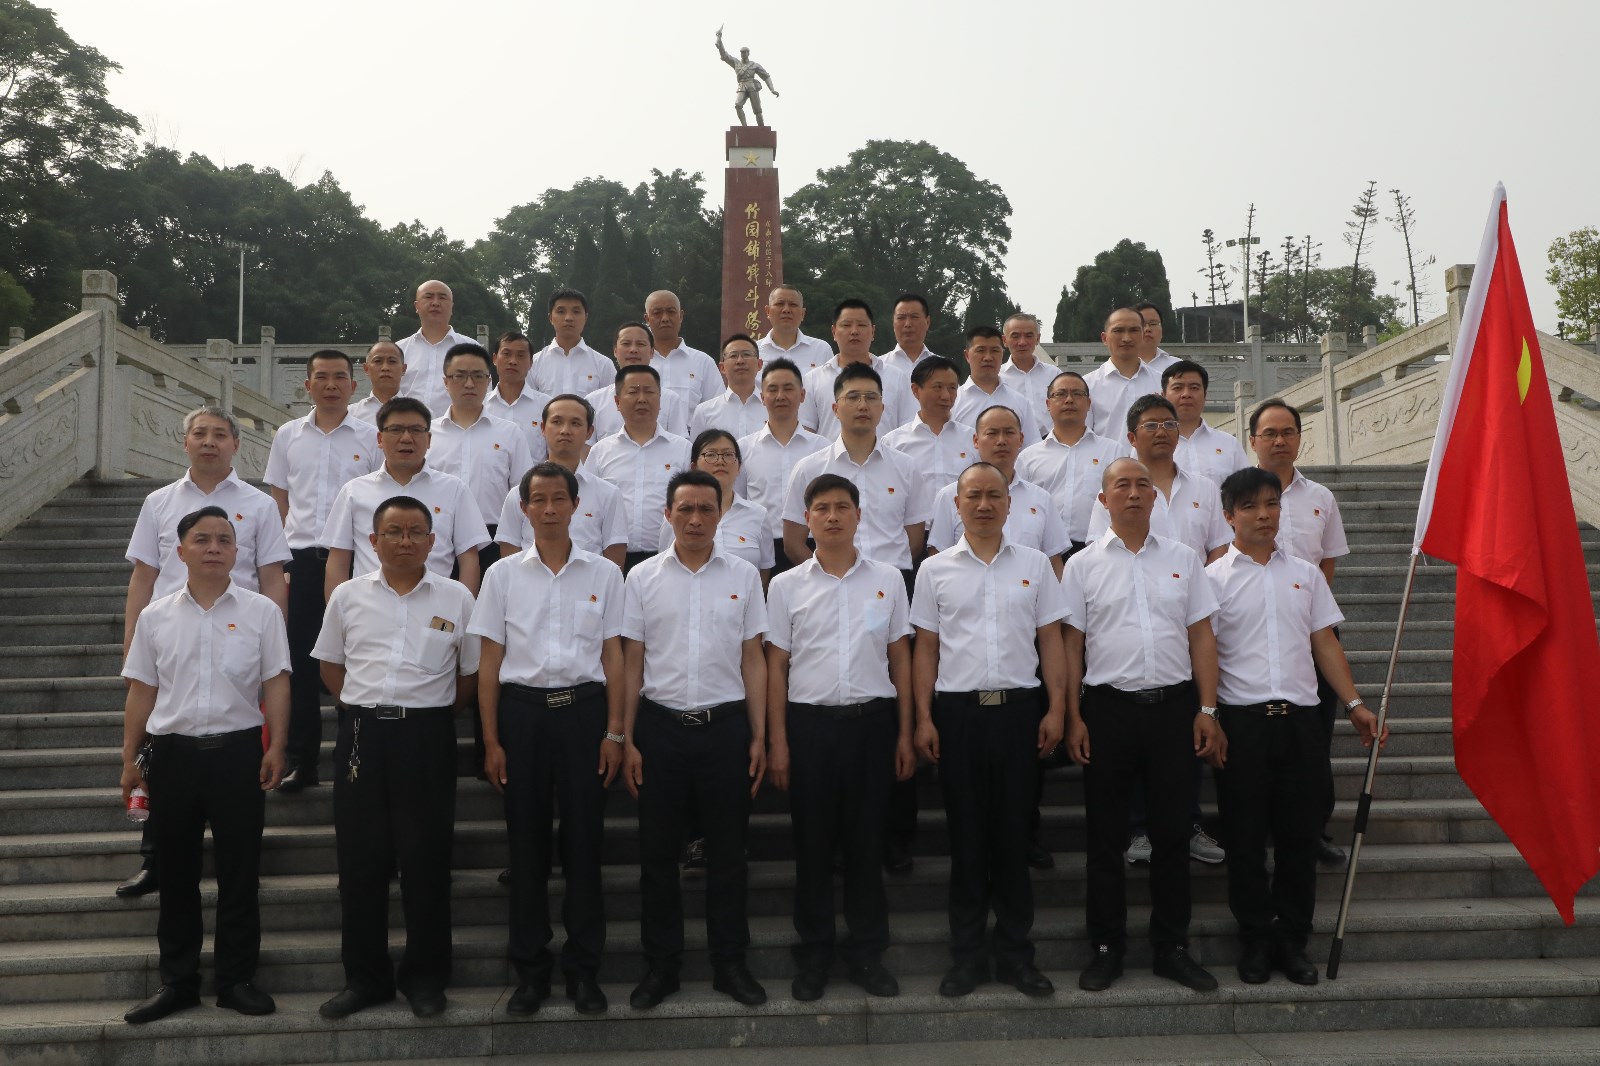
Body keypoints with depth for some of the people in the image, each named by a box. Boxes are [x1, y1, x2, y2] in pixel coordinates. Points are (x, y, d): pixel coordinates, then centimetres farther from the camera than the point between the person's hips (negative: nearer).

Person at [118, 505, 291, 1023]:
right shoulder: (155, 617, 8)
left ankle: (237, 979, 15)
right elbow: (141, 691, 10)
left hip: (237, 751, -2)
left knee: (239, 871, 4)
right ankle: (177, 981, 21)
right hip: (172, 752, 2)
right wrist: (130, 758, 8)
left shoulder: (262, 612, 2)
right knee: (176, 872, 10)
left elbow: (276, 684, 0)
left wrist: (276, 747, -8)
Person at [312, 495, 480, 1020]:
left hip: (428, 735, -2)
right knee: (359, 858, 6)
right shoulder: (348, 596, 8)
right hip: (361, 734, 2)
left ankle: (424, 978, 16)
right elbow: (330, 664, 16)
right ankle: (364, 977, 19)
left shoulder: (457, 598, 3)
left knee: (426, 859, 2)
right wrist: (363, 709, 6)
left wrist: (434, 716, 4)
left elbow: (471, 673, 8)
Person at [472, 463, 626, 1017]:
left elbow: (613, 656, 5)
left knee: (584, 840, 3)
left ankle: (583, 969, 15)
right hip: (522, 708, 1)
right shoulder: (503, 575, 6)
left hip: (583, 707, 0)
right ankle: (530, 970, 18)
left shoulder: (604, 573, 5)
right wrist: (491, 741, 0)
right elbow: (490, 663, 5)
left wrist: (614, 732, -1)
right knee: (526, 842, 6)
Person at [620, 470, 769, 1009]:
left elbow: (753, 660, 6)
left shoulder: (743, 575, 4)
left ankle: (730, 963, 20)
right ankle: (660, 965, 20)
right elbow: (632, 662, 4)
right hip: (660, 726, 0)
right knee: (657, 851, 7)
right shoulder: (642, 577, 3)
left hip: (725, 724, 0)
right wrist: (626, 739, -1)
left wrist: (758, 737, 2)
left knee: (727, 850, 7)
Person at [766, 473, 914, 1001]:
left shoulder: (887, 579, 5)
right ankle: (813, 954, 19)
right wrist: (778, 741, -1)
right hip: (809, 721, 0)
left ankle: (867, 951, 20)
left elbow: (900, 658, 8)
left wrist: (905, 733, 5)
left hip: (871, 719, 1)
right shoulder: (786, 585, 3)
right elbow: (776, 666, 4)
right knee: (812, 843, 6)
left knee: (866, 840, 7)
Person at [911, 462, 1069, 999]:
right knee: (966, 835, 5)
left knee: (1013, 832, 6)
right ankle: (967, 954, 16)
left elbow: (1051, 641, 7)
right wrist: (923, 718, -2)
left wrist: (1056, 708, -2)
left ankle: (1016, 951, 17)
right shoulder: (936, 569, 5)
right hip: (958, 711, 0)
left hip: (1019, 708, 0)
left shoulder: (1034, 565, 7)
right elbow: (925, 647, 5)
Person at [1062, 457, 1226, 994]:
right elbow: (1071, 644, 3)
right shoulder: (1083, 564, 4)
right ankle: (1106, 947, 16)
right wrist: (1073, 718, -3)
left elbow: (1202, 636, 8)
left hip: (1173, 705, 2)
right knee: (1105, 835, 5)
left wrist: (1207, 711, 1)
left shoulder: (1183, 558, 9)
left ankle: (1172, 947, 19)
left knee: (1173, 833, 7)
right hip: (1109, 708, -1)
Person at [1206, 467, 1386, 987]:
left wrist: (1354, 703, 6)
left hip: (1301, 716, 3)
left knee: (1300, 835, 7)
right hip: (1242, 719, -3)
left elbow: (1325, 641, 14)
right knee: (1246, 837, 4)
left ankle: (1292, 939, 19)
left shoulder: (1305, 574, 13)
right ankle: (1254, 940, 17)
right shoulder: (1214, 578, 1)